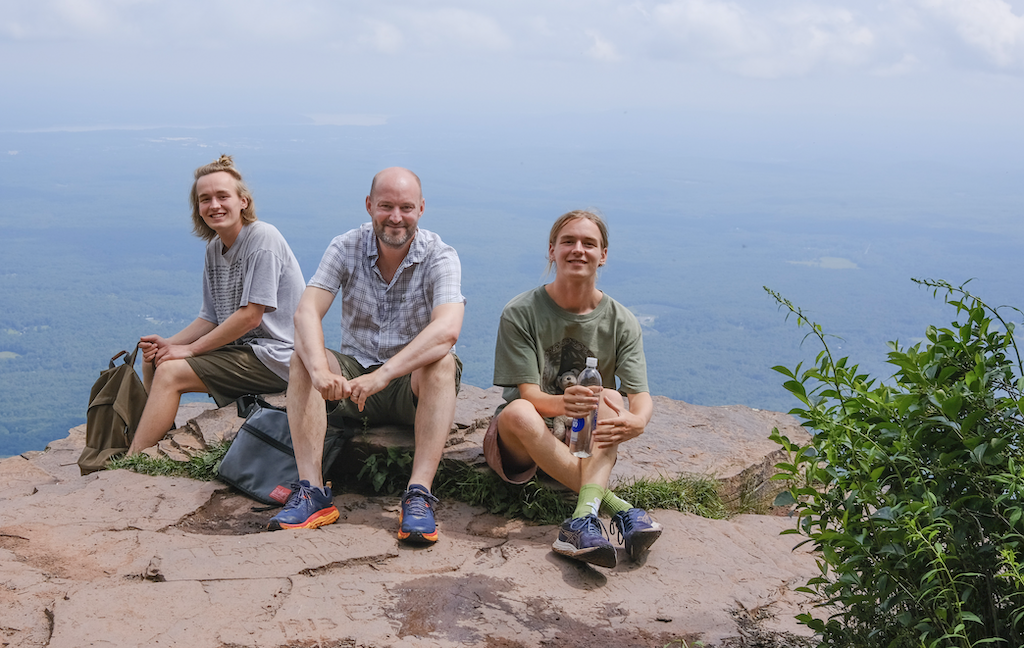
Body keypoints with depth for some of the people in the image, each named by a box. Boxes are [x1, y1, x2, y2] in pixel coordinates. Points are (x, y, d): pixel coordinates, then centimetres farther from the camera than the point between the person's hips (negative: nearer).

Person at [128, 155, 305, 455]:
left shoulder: (263, 237, -16)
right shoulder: (214, 248, 10)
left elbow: (250, 316, -19)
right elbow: (210, 318, 13)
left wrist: (190, 349, -13)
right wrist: (169, 343, -5)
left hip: (274, 357, -9)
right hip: (241, 349, 9)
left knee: (170, 373, -17)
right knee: (153, 360, 8)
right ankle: (155, 435, 17)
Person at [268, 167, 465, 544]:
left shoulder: (439, 256, -12)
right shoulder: (346, 248, -4)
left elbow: (447, 329, -30)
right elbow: (306, 311, -18)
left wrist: (383, 374, -43)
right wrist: (320, 370, -39)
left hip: (414, 386, -2)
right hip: (354, 378, 3)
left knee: (442, 362, -33)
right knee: (302, 357, -24)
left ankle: (419, 494, -38)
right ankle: (312, 491, -29)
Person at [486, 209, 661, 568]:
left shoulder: (621, 322, -2)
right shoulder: (520, 313, -9)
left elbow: (641, 396, -12)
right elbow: (529, 395, -17)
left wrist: (637, 421, -38)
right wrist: (564, 403, -42)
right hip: (521, 442, -1)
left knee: (611, 400, -29)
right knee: (518, 412, -35)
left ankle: (585, 516, -49)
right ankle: (619, 509, -39)